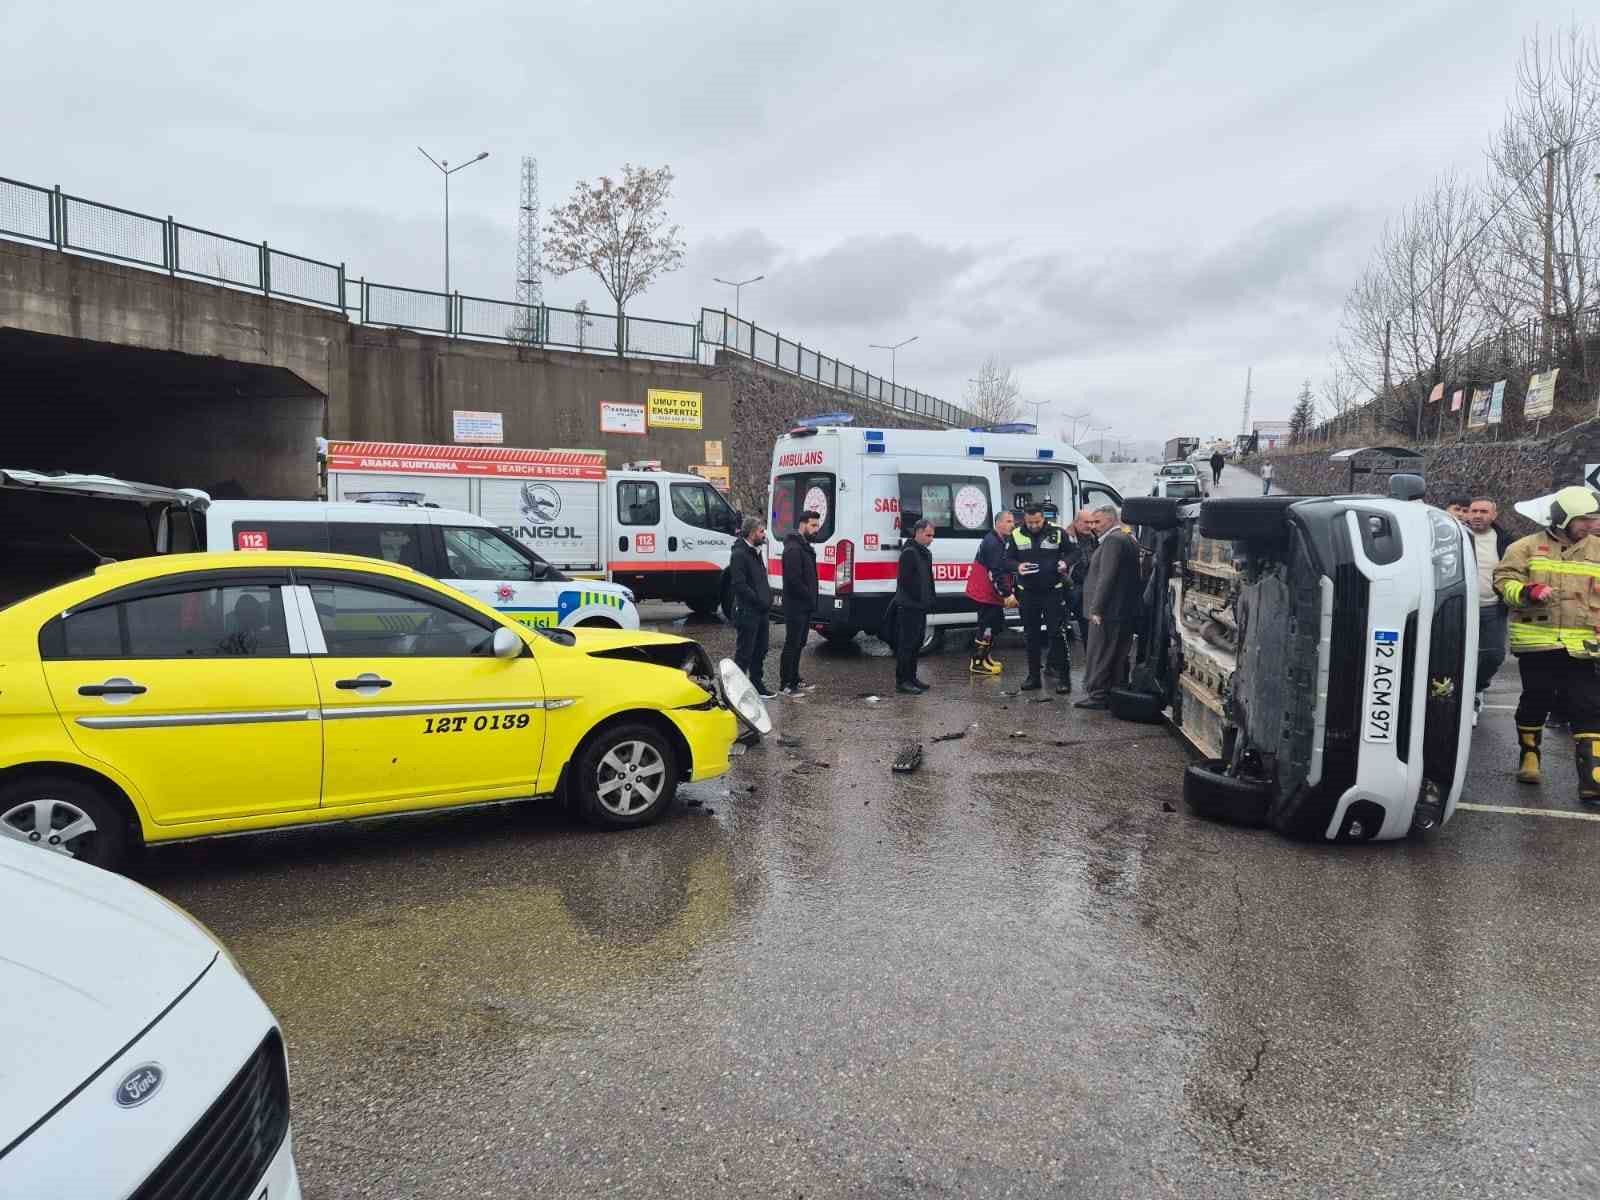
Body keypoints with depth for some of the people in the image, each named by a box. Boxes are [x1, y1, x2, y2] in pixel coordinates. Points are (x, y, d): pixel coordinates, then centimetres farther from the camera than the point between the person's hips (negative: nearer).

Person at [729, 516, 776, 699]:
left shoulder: (755, 552, 17)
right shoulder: (739, 554, -14)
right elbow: (739, 585, -20)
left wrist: (768, 599, 10)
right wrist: (760, 601, -18)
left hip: (760, 612, 9)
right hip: (746, 612, -9)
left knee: (760, 651, 16)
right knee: (744, 654, -3)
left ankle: (757, 686, 27)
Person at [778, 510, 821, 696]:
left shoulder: (805, 547, 16)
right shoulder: (793, 548, -17)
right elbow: (794, 579, -24)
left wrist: (812, 598, 11)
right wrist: (809, 596, -15)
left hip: (805, 606, 10)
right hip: (795, 606, -10)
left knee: (799, 644, 16)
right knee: (792, 645, -5)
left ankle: (794, 679, 26)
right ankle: (785, 684, 1)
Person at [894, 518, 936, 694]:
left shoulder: (926, 553, 16)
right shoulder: (909, 553, -15)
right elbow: (906, 581, -21)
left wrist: (930, 599, 13)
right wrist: (919, 600, -17)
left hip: (920, 606, 10)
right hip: (910, 606, -10)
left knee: (916, 642, 14)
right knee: (908, 643, -8)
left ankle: (911, 677, 23)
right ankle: (902, 681, -5)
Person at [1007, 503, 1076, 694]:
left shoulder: (1058, 533, -3)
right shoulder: (1016, 535, 2)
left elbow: (1072, 551, 8)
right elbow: (1008, 559, 9)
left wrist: (1066, 562, -13)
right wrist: (1017, 566, -13)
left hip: (1053, 591, -3)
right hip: (1027, 592, 3)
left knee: (1057, 634, -6)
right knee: (1032, 635, 11)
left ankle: (1063, 677, 1)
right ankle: (1033, 676, 20)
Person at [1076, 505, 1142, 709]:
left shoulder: (1113, 540, -16)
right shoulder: (1129, 539, 15)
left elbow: (1106, 577, -22)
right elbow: (1135, 576, 19)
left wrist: (1096, 608, -21)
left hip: (1108, 610, -10)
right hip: (1126, 610, 10)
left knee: (1099, 655, -3)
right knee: (1119, 655, 14)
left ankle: (1097, 695, 1)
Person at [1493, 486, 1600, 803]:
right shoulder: (1527, 547, 2)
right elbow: (1504, 580, -4)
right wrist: (1527, 592, -24)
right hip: (1536, 642, -2)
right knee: (1535, 703, 9)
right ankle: (1529, 756, 30)